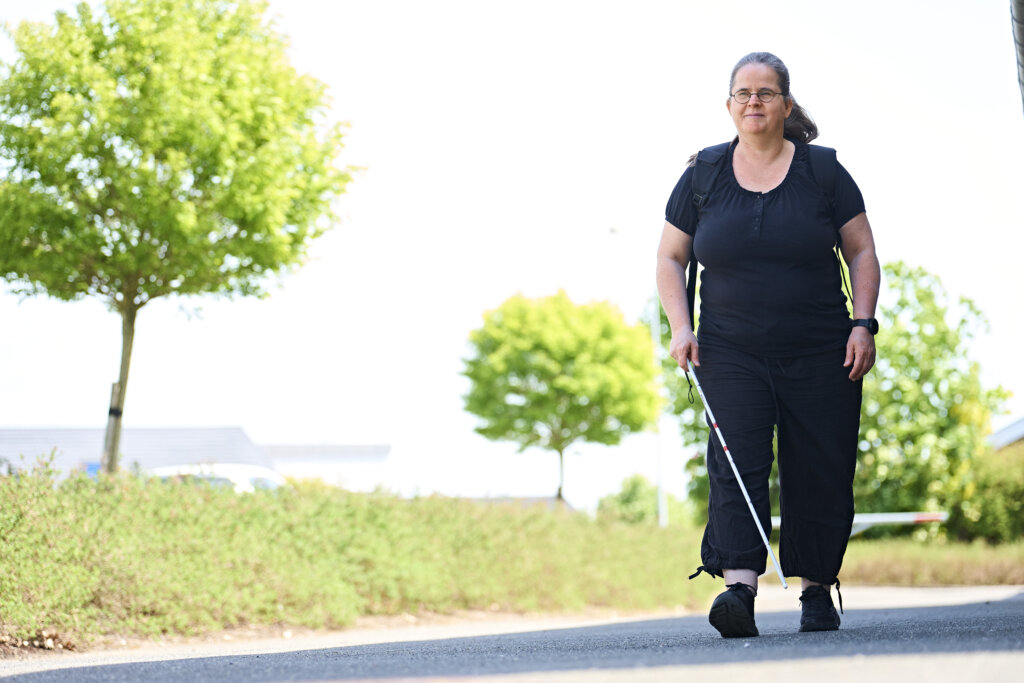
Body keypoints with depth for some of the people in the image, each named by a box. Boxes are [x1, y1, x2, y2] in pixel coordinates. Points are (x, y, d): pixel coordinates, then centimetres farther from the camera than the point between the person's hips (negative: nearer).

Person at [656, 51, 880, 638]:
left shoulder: (823, 172, 3)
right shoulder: (703, 176, 6)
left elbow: (862, 252, 7)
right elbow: (671, 259, 12)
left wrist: (864, 323, -5)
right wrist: (680, 327, -1)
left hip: (820, 357, 0)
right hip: (731, 354, 0)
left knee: (821, 475, 2)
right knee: (737, 465, -16)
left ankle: (817, 590, 18)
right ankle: (740, 588, -26)